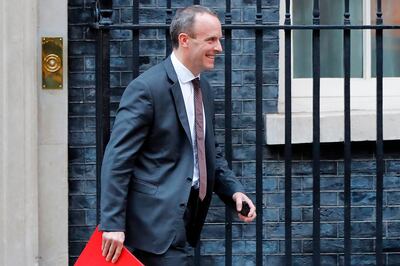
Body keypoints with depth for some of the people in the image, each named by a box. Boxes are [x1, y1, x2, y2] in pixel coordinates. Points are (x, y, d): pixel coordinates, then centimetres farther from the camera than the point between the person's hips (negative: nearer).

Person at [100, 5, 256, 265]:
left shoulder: (203, 88, 14)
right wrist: (112, 223, -21)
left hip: (184, 216, 9)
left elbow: (212, 151, 22)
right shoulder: (147, 88, -13)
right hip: (158, 220, -8)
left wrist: (235, 191, 5)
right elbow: (117, 158, -16)